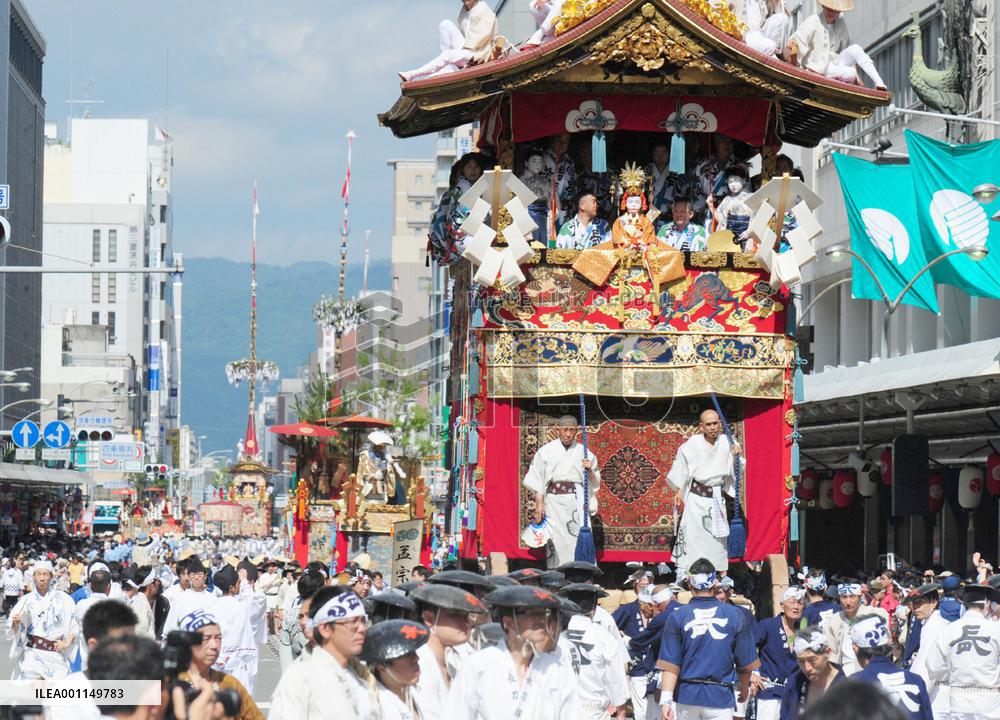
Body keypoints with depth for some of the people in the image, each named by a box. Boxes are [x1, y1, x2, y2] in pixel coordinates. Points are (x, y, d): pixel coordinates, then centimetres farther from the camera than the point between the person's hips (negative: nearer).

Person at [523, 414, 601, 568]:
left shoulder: (583, 452, 11)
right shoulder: (546, 451, 8)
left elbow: (594, 483, 16)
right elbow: (537, 480, 6)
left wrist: (590, 470, -5)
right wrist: (539, 504, -2)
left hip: (577, 500, 0)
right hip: (554, 501, 0)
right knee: (556, 541, -5)